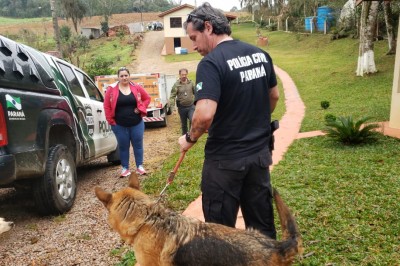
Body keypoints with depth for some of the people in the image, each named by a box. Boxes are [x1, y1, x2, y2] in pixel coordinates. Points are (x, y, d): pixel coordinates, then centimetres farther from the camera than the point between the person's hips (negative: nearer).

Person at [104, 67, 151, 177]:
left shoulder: (136, 88, -1)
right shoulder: (111, 89, -5)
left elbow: (147, 98, 11)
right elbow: (107, 106, -2)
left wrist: (140, 109, -3)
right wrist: (111, 120, -5)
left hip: (137, 123, 1)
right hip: (119, 125, -1)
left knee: (138, 145, 9)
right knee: (123, 146, 9)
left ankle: (139, 166, 22)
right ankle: (125, 168, 20)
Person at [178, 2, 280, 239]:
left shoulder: (211, 63, -18)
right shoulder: (261, 54, 5)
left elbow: (205, 114, -29)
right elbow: (274, 96, 16)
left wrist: (190, 139, -9)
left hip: (226, 159, -7)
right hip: (260, 152, 7)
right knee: (262, 224, 19)